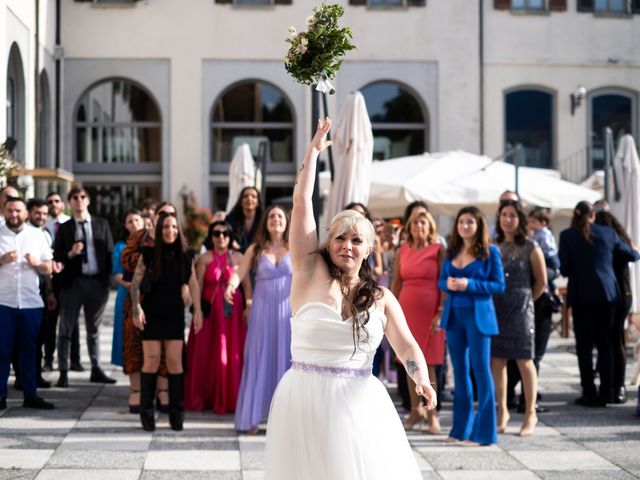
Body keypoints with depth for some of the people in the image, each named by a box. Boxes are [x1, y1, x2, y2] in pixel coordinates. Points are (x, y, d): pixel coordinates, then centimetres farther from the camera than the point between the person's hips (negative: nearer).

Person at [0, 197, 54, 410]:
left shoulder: (37, 235, 9)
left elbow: (48, 269, 9)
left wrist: (36, 263, -10)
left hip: (31, 302, 2)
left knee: (29, 350, 8)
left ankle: (30, 394, 13)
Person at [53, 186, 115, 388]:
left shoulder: (102, 224, 7)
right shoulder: (64, 228, 3)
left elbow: (110, 251, 5)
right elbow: (56, 258, 0)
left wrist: (109, 277, -2)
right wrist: (70, 253, -18)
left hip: (97, 282, 2)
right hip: (73, 282, -2)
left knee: (94, 329, 13)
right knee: (66, 329, 1)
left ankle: (96, 370, 21)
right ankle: (63, 373, 4)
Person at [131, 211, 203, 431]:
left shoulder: (185, 256, 3)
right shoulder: (149, 254, -3)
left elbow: (193, 284, 3)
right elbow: (135, 283, -3)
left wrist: (197, 311, -3)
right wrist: (137, 309, -12)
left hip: (174, 314, 2)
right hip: (152, 314, -2)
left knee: (175, 361, -2)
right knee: (151, 361, -4)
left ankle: (176, 413, 5)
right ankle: (147, 412, 5)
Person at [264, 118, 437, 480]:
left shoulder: (382, 298, 6)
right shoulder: (311, 272, 1)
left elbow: (407, 345, -3)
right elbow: (301, 203, -2)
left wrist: (422, 379, -22)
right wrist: (313, 152, 2)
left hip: (359, 403, 1)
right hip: (305, 399, -1)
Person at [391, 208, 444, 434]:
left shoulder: (438, 250, -1)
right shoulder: (402, 252, 10)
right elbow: (396, 283, 13)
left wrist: (440, 313, -12)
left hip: (429, 312, -4)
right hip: (406, 311, 4)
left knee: (427, 363, -5)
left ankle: (432, 413, 2)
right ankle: (415, 410, 14)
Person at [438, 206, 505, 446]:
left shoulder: (490, 252, -3)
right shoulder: (451, 252, 11)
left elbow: (499, 285, -7)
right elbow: (441, 281, 13)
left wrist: (469, 285, -18)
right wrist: (447, 284, -10)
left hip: (478, 314, -5)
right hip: (454, 315, 5)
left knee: (481, 369, -5)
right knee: (459, 369, 9)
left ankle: (484, 432, -2)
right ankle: (461, 428, 17)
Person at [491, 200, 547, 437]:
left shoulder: (530, 248, -2)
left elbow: (541, 282, 4)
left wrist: (526, 300, 10)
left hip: (520, 310, -3)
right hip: (495, 308, 4)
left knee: (524, 362, 0)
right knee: (496, 361, 4)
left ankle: (530, 414, 8)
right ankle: (502, 411, 15)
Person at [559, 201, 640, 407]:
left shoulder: (567, 235, -2)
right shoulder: (608, 233, 4)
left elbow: (564, 268, -5)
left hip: (581, 295, -2)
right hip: (607, 294, 2)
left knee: (584, 344, 3)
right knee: (604, 342, 10)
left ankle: (589, 393, -1)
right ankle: (606, 392, 9)